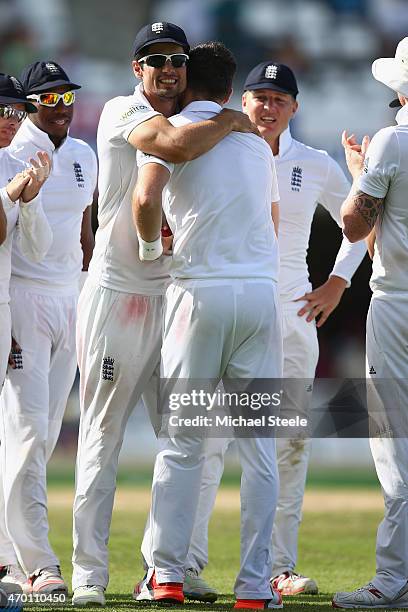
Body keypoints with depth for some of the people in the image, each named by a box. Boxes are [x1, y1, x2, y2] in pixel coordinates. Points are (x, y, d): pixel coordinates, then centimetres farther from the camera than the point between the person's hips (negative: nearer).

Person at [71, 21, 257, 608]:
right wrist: (231, 120, -14)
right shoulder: (122, 113, -8)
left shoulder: (195, 124, 14)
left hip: (173, 296, 7)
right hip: (116, 292, -7)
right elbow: (174, 145, -29)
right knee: (102, 437, -4)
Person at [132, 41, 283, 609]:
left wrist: (152, 242, 3)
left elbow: (146, 199, -14)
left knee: (181, 440, 3)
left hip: (201, 291, -3)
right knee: (259, 444, 3)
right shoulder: (257, 144, 19)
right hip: (263, 290, 4)